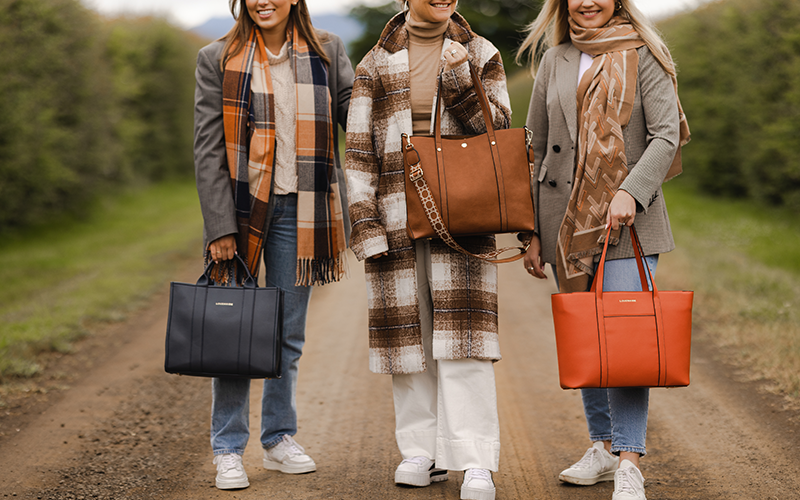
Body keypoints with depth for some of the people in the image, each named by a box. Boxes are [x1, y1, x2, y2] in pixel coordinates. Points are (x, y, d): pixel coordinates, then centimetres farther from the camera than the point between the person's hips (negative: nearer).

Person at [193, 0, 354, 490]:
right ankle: (229, 450, 11)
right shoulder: (219, 59, 1)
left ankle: (280, 439, 23)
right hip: (242, 207, -2)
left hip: (298, 209, 2)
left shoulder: (327, 52, 6)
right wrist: (220, 225, -10)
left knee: (290, 334, 9)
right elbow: (208, 150, -3)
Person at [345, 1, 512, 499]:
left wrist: (458, 79, -12)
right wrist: (365, 224, -2)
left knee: (463, 335, -7)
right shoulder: (376, 65, 9)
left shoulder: (481, 55, 9)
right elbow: (359, 152, 6)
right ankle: (423, 451, 15)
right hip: (398, 219, 1)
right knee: (408, 332, 4)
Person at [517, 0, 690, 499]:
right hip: (567, 219, 4)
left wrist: (631, 191, -21)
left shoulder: (643, 55, 1)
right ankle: (603, 447, 23)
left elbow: (667, 134, -6)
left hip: (627, 218, -4)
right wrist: (531, 232, 8)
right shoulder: (554, 61, 11)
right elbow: (535, 148, 13)